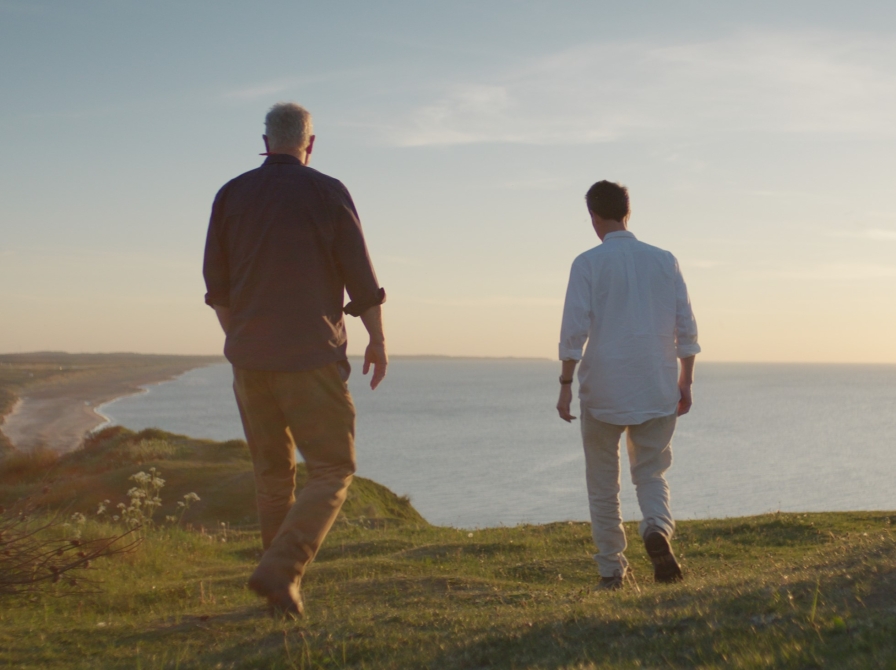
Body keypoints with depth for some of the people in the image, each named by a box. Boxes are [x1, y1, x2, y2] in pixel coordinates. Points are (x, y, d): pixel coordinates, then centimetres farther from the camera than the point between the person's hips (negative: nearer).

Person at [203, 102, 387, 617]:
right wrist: (378, 341, 9)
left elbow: (216, 287, 11)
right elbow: (362, 278, -4)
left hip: (249, 357, 5)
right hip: (311, 358, -4)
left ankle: (288, 583, 19)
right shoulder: (327, 193, -5)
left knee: (273, 472, 15)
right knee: (333, 470, 2)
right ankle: (281, 570, -15)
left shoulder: (232, 195, 5)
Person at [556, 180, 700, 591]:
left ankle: (612, 571, 12)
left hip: (603, 390, -2)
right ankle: (658, 528, -19)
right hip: (657, 391, 3)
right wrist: (685, 381, 14)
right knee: (651, 473, 12)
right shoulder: (664, 261, 6)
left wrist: (566, 385, -3)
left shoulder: (588, 264, -5)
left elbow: (574, 330, -9)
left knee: (603, 483, 10)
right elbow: (686, 329, 6)